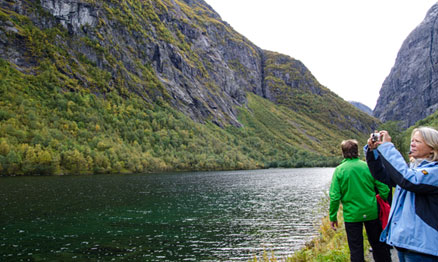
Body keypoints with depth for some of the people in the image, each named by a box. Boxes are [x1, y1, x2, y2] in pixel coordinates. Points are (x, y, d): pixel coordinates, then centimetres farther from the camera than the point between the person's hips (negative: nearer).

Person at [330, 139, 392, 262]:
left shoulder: (339, 170, -9)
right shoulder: (368, 166, -6)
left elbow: (335, 196, -11)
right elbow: (383, 189, -5)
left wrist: (333, 216, -3)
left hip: (351, 215, -2)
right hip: (371, 212, 2)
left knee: (356, 249, 9)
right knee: (377, 244, 20)